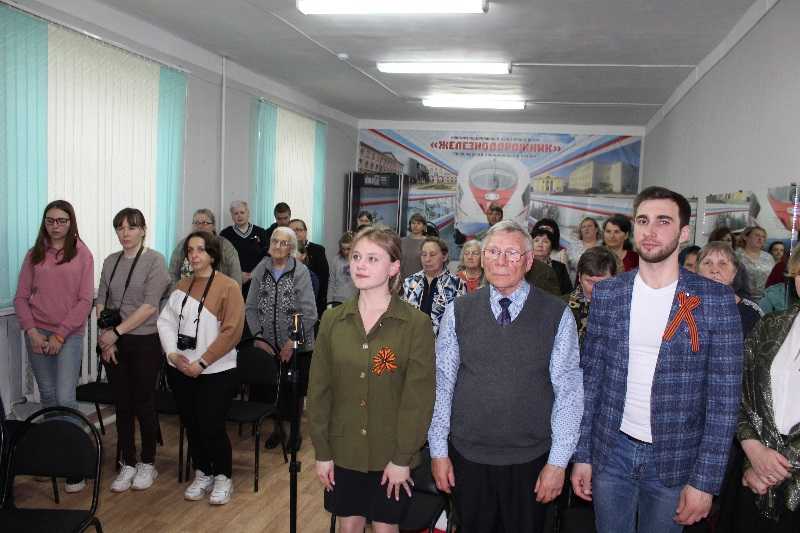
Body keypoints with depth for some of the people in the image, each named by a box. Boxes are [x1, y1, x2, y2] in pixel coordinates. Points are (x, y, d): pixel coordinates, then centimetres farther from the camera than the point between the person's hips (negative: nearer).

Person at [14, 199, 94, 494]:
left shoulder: (82, 255, -1)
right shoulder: (34, 255, 7)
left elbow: (85, 300, -4)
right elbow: (21, 297, 7)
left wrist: (60, 334, -9)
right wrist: (31, 331, -6)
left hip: (69, 334, -3)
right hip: (37, 334, 3)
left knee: (65, 399, -8)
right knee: (47, 396, 9)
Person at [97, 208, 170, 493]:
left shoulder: (154, 260, -7)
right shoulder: (110, 262, 9)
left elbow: (149, 306, -14)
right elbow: (101, 301, 7)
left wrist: (116, 332, -15)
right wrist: (104, 336, -6)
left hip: (144, 341, -4)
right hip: (114, 343, 4)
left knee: (143, 404, 4)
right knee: (122, 405, 9)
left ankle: (147, 463, 19)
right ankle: (127, 464, 21)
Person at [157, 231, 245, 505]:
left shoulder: (228, 287, -8)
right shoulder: (182, 286, 10)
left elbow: (231, 332, -15)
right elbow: (165, 321, 5)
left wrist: (202, 362, -16)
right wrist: (172, 353, -11)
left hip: (215, 372, -5)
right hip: (181, 370, 5)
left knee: (211, 427, -5)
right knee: (191, 424, 12)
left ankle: (222, 478, 17)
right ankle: (202, 475, 30)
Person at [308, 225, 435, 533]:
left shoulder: (416, 324, -12)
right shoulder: (333, 320, -1)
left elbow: (419, 396, -12)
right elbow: (319, 389, 1)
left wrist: (402, 459, -12)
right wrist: (322, 452, -1)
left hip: (391, 455, -3)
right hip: (343, 452, 3)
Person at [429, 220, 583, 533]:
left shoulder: (557, 316, -5)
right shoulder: (458, 312, 0)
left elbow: (569, 392, -4)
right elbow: (441, 384, 1)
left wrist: (558, 462, -6)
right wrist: (438, 451, 0)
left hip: (530, 461, -1)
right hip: (467, 457, 1)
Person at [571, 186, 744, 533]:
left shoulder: (716, 300, -8)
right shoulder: (606, 294, -1)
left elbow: (724, 397, -8)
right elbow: (590, 378, 3)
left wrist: (705, 480, -10)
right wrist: (581, 454, 1)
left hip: (675, 460, -2)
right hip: (611, 451, 2)